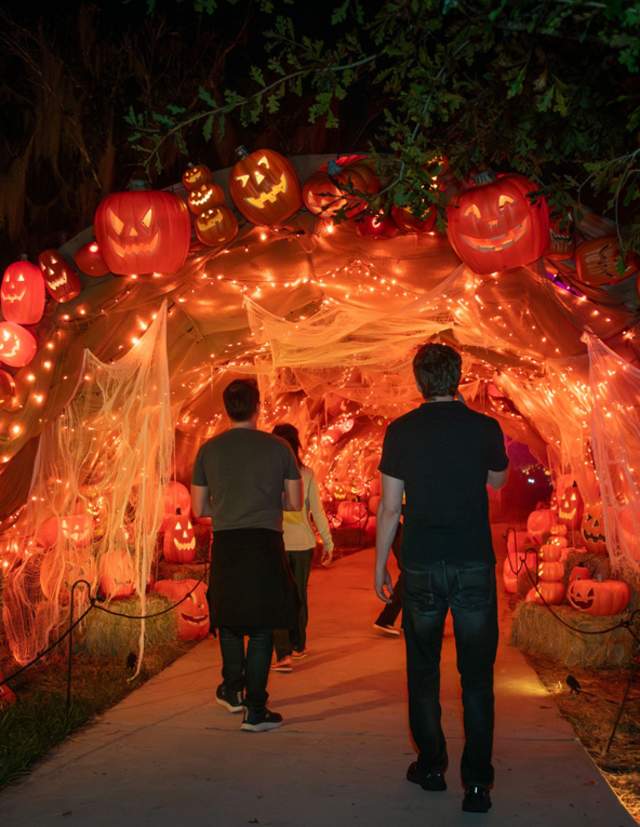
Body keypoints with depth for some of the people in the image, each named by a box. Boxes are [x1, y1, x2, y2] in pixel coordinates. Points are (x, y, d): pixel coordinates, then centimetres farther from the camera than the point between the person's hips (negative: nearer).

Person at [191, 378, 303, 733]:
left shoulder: (209, 450, 3)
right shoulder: (278, 447, -1)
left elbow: (199, 509, 7)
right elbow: (295, 503, 3)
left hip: (225, 544, 2)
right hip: (265, 544, -2)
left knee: (228, 620, 22)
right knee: (261, 627, 6)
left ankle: (232, 689, 32)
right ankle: (255, 709, 9)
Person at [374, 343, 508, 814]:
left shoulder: (401, 431, -3)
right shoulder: (485, 427, -2)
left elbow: (390, 507, -2)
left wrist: (380, 564, 8)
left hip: (422, 567, 0)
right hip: (474, 566, 0)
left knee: (424, 673, 15)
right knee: (477, 677, 7)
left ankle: (431, 766, 25)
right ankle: (477, 783, 7)